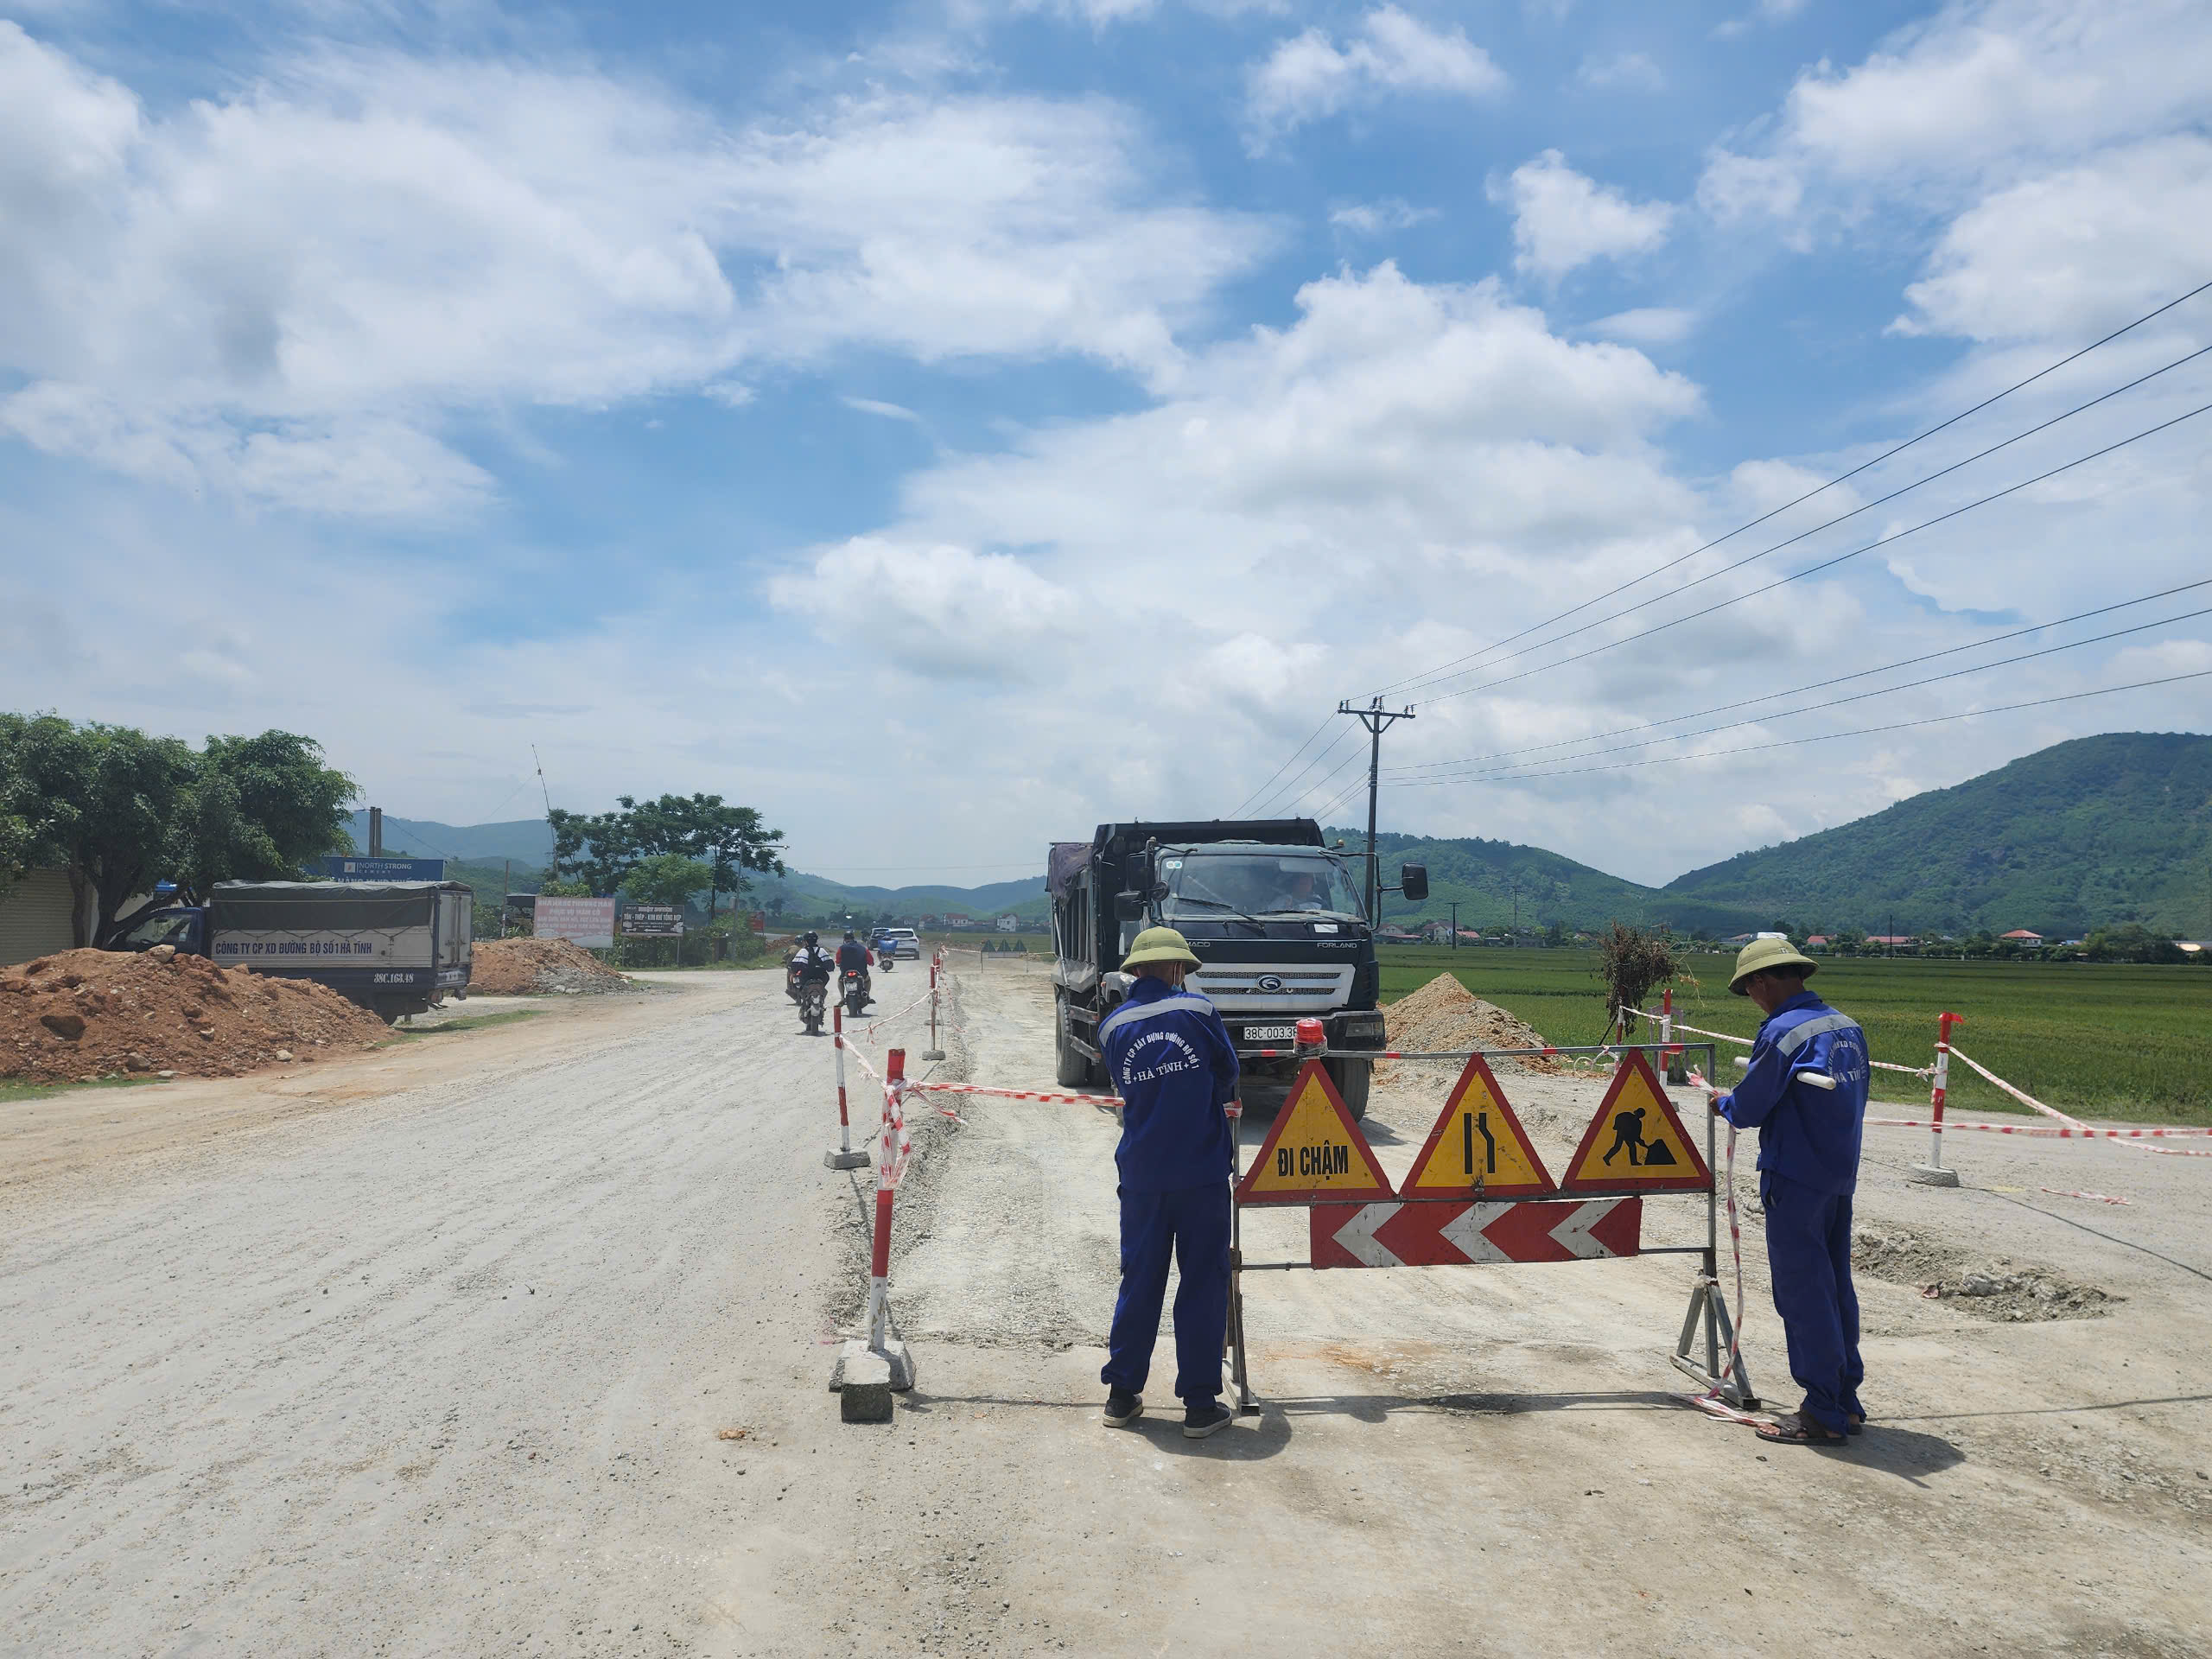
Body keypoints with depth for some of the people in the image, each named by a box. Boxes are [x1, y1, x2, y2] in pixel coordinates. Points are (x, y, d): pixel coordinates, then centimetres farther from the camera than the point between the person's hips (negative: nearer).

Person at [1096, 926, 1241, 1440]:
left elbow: (1125, 1090, 10)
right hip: (1202, 1171, -3)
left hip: (1141, 1175, 3)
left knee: (1139, 1281, 13)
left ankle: (1122, 1395, 20)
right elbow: (1228, 1072, 6)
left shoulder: (1113, 1026, 3)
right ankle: (1200, 1405, 8)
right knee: (1203, 1282, 5)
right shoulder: (1196, 1009, -5)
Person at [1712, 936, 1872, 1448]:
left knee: (1803, 1295, 0)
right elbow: (1855, 1097, 16)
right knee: (1836, 1287, 16)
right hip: (1841, 1177, 8)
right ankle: (1846, 1402, 25)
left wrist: (1724, 1102, 9)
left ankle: (1822, 1415, 6)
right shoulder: (1848, 1027, 7)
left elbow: (1748, 1110, -14)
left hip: (1795, 1183, -8)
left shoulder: (1782, 1032, -18)